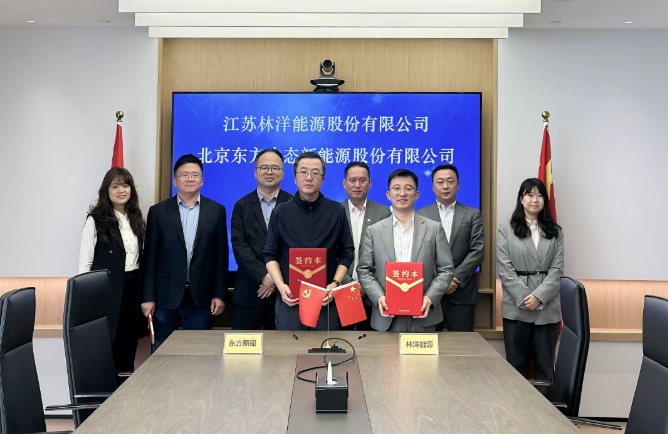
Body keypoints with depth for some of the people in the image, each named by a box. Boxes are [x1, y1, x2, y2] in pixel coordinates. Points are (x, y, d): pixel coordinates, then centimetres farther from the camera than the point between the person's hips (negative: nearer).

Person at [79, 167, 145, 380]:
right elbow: (85, 263, -6)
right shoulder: (96, 220, -5)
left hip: (133, 289, 5)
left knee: (129, 347, 10)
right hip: (107, 290, -5)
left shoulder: (136, 219, 12)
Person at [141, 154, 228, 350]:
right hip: (165, 297, 0)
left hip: (201, 298, 0)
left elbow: (221, 255, 4)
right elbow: (150, 257, 2)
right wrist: (148, 297, -2)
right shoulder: (158, 211, 4)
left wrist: (219, 295, 0)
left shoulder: (216, 210, 5)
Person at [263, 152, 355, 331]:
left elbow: (347, 252, 6)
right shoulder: (280, 212, 5)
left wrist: (335, 284, -7)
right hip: (290, 298, 0)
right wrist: (280, 286, -8)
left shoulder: (337, 211, 5)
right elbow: (270, 254, 6)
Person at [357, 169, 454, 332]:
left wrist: (430, 298, -11)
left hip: (423, 317, 0)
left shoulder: (434, 229, 6)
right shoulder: (374, 231, 7)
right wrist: (379, 297, -11)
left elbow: (446, 269, 3)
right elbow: (364, 270, 6)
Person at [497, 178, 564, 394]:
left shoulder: (555, 232, 11)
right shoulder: (506, 230, 3)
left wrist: (539, 296, -12)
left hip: (547, 308, 2)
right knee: (516, 364, 4)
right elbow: (504, 270, -4)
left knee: (544, 364, 7)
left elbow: (557, 270, 2)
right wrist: (524, 298, -13)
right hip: (516, 308, -2)